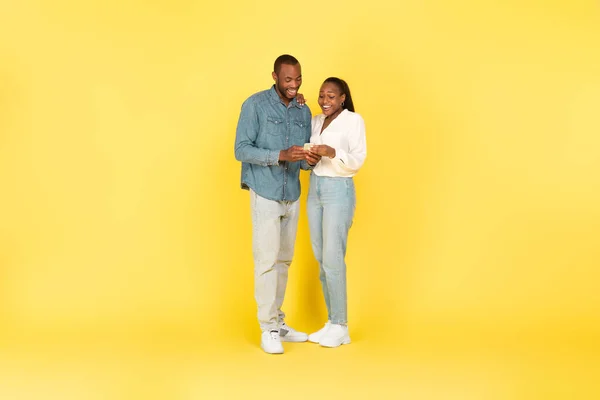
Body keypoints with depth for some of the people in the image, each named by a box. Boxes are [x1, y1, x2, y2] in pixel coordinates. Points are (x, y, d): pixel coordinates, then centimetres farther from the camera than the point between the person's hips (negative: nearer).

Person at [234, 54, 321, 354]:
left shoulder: (304, 111, 7)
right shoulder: (255, 105, -9)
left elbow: (302, 158, 11)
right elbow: (241, 150, -14)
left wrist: (309, 160, -14)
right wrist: (281, 155, -25)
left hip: (292, 197, 6)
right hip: (265, 195, -5)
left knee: (284, 261, 10)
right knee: (267, 260, -5)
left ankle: (278, 322, 19)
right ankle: (268, 329, 2)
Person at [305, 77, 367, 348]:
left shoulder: (353, 120, -6)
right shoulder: (315, 121, 12)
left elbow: (358, 160, -12)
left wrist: (332, 152, -28)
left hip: (339, 191, -7)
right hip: (314, 190, 7)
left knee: (332, 259, -9)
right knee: (321, 259, 7)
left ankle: (340, 326, 2)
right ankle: (332, 322, 16)